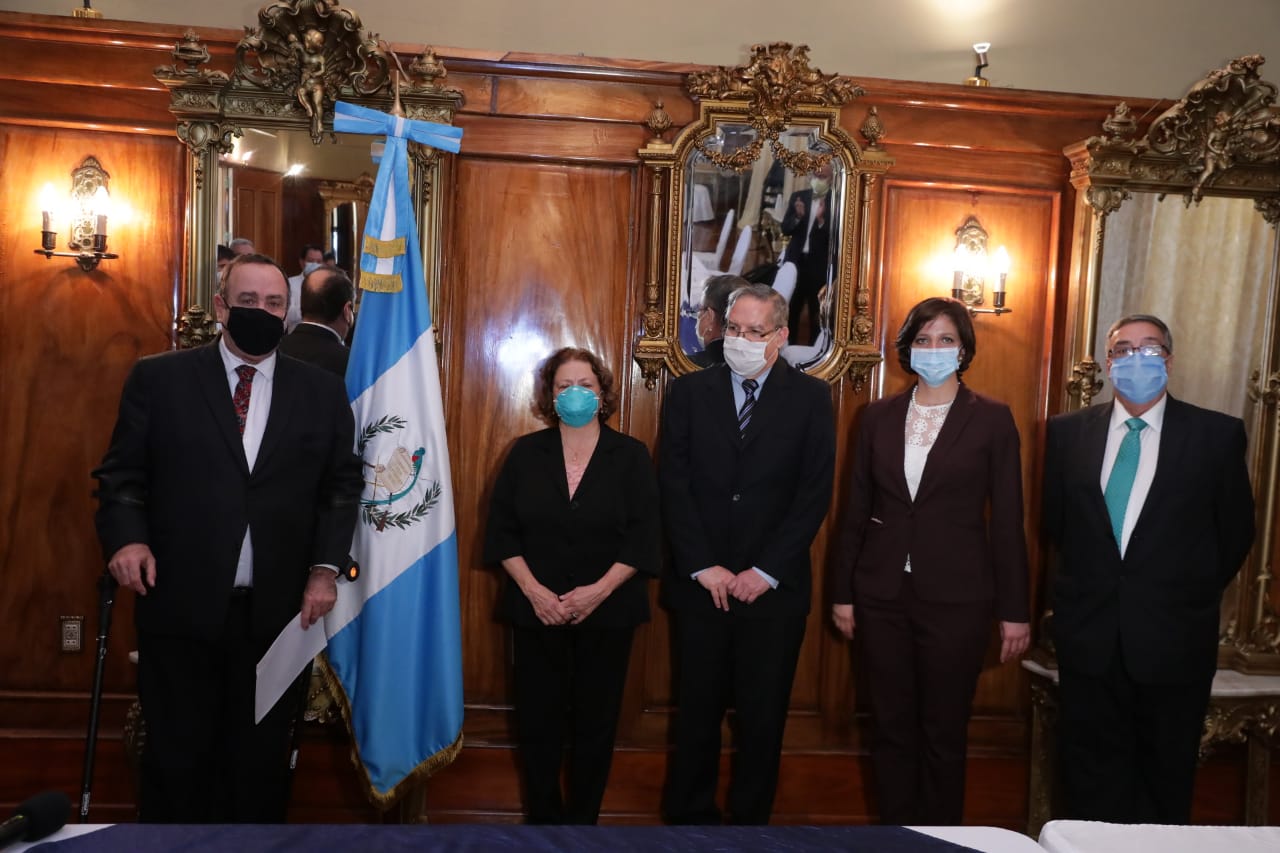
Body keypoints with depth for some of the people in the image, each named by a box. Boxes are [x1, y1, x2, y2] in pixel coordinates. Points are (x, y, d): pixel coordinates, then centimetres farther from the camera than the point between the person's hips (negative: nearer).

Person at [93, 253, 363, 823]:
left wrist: (326, 567, -2)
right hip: (180, 607, -1)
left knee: (261, 763, 12)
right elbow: (122, 473, 4)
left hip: (278, 612, 1)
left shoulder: (322, 391, 6)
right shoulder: (159, 379, 3)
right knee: (175, 759, 12)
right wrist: (127, 537, -14)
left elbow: (342, 486, 8)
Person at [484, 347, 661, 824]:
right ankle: (542, 817, 26)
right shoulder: (526, 453, 3)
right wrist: (533, 590, -12)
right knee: (538, 720, 7)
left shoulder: (631, 456, -1)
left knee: (595, 722, 8)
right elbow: (502, 530, 1)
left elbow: (643, 537, -5)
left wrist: (598, 591, -16)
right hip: (536, 610, 1)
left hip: (607, 612, -1)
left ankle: (582, 819, 26)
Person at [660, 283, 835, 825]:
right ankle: (689, 817, 29)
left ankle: (750, 819, 29)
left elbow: (814, 493, -4)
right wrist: (703, 567, -8)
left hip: (774, 587, 0)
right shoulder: (690, 392, 4)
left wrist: (766, 571, -9)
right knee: (697, 710, 11)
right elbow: (674, 485, -1)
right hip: (701, 583, 1)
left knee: (763, 715, 10)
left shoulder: (810, 397, 1)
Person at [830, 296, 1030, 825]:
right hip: (883, 594, 3)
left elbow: (1007, 520, -2)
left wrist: (1014, 610, -3)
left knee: (944, 732, 9)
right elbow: (856, 511, 8)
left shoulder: (992, 420, -2)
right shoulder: (879, 416, 5)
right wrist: (842, 592, 7)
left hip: (955, 597, -2)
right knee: (891, 727, 12)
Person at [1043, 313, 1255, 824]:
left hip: (1172, 639, -1)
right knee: (1091, 779, 13)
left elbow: (1236, 530, 4)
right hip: (1089, 634, 2)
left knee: (1165, 782, 14)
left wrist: (1192, 596, 6)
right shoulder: (1067, 432, 2)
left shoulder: (1218, 434, -4)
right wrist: (1090, 583, 10)